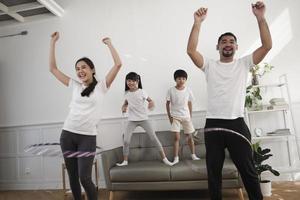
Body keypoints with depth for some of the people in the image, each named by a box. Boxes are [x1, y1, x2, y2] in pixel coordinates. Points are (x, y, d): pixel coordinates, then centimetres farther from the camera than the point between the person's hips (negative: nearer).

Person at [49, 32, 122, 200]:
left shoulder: (101, 86, 1)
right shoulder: (75, 86, 10)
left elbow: (118, 64, -7)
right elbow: (53, 68, 15)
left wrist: (109, 43, 3)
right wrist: (53, 42, 14)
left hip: (88, 137, -4)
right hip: (68, 135, 4)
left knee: (85, 178, -5)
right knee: (73, 177, 13)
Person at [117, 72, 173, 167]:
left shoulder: (142, 92, -8)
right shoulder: (126, 93, 2)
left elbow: (150, 100, -1)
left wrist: (151, 103, -26)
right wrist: (123, 108, -5)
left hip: (143, 119, -2)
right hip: (132, 120, 3)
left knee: (154, 138, -4)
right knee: (126, 141, -4)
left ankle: (164, 158, 7)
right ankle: (125, 161, 15)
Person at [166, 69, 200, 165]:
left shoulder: (188, 90, -4)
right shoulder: (171, 90, -9)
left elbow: (190, 103, 5)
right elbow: (167, 104, -1)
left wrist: (190, 116, 5)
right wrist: (169, 116, -3)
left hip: (186, 116, 2)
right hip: (175, 117, -2)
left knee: (189, 136, 12)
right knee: (177, 137, -6)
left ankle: (193, 155, 27)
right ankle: (176, 158, 3)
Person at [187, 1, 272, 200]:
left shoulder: (244, 63, 9)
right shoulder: (210, 65, 7)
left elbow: (267, 45, -2)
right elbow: (191, 50, -8)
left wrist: (261, 17, -10)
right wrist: (198, 22, -12)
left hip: (237, 124, 0)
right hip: (213, 125, 1)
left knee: (248, 170, 10)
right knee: (214, 171, 12)